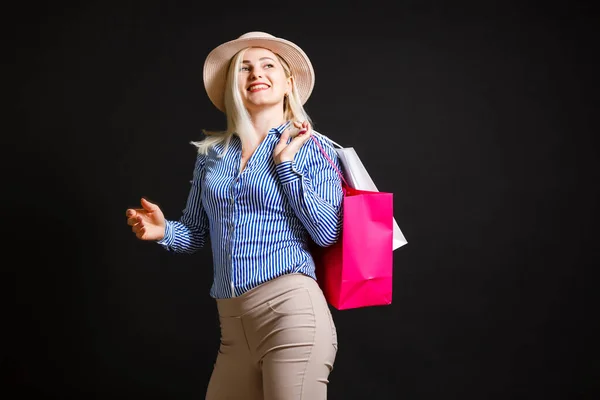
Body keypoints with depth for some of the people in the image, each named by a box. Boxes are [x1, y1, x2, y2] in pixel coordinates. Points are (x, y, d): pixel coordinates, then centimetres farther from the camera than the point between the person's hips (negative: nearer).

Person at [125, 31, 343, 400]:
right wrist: (164, 231, -4)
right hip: (233, 323, 5)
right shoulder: (211, 151, 12)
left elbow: (327, 233, -8)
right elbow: (196, 232, 17)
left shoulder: (313, 148, 1)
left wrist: (286, 164, -7)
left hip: (292, 311, -4)